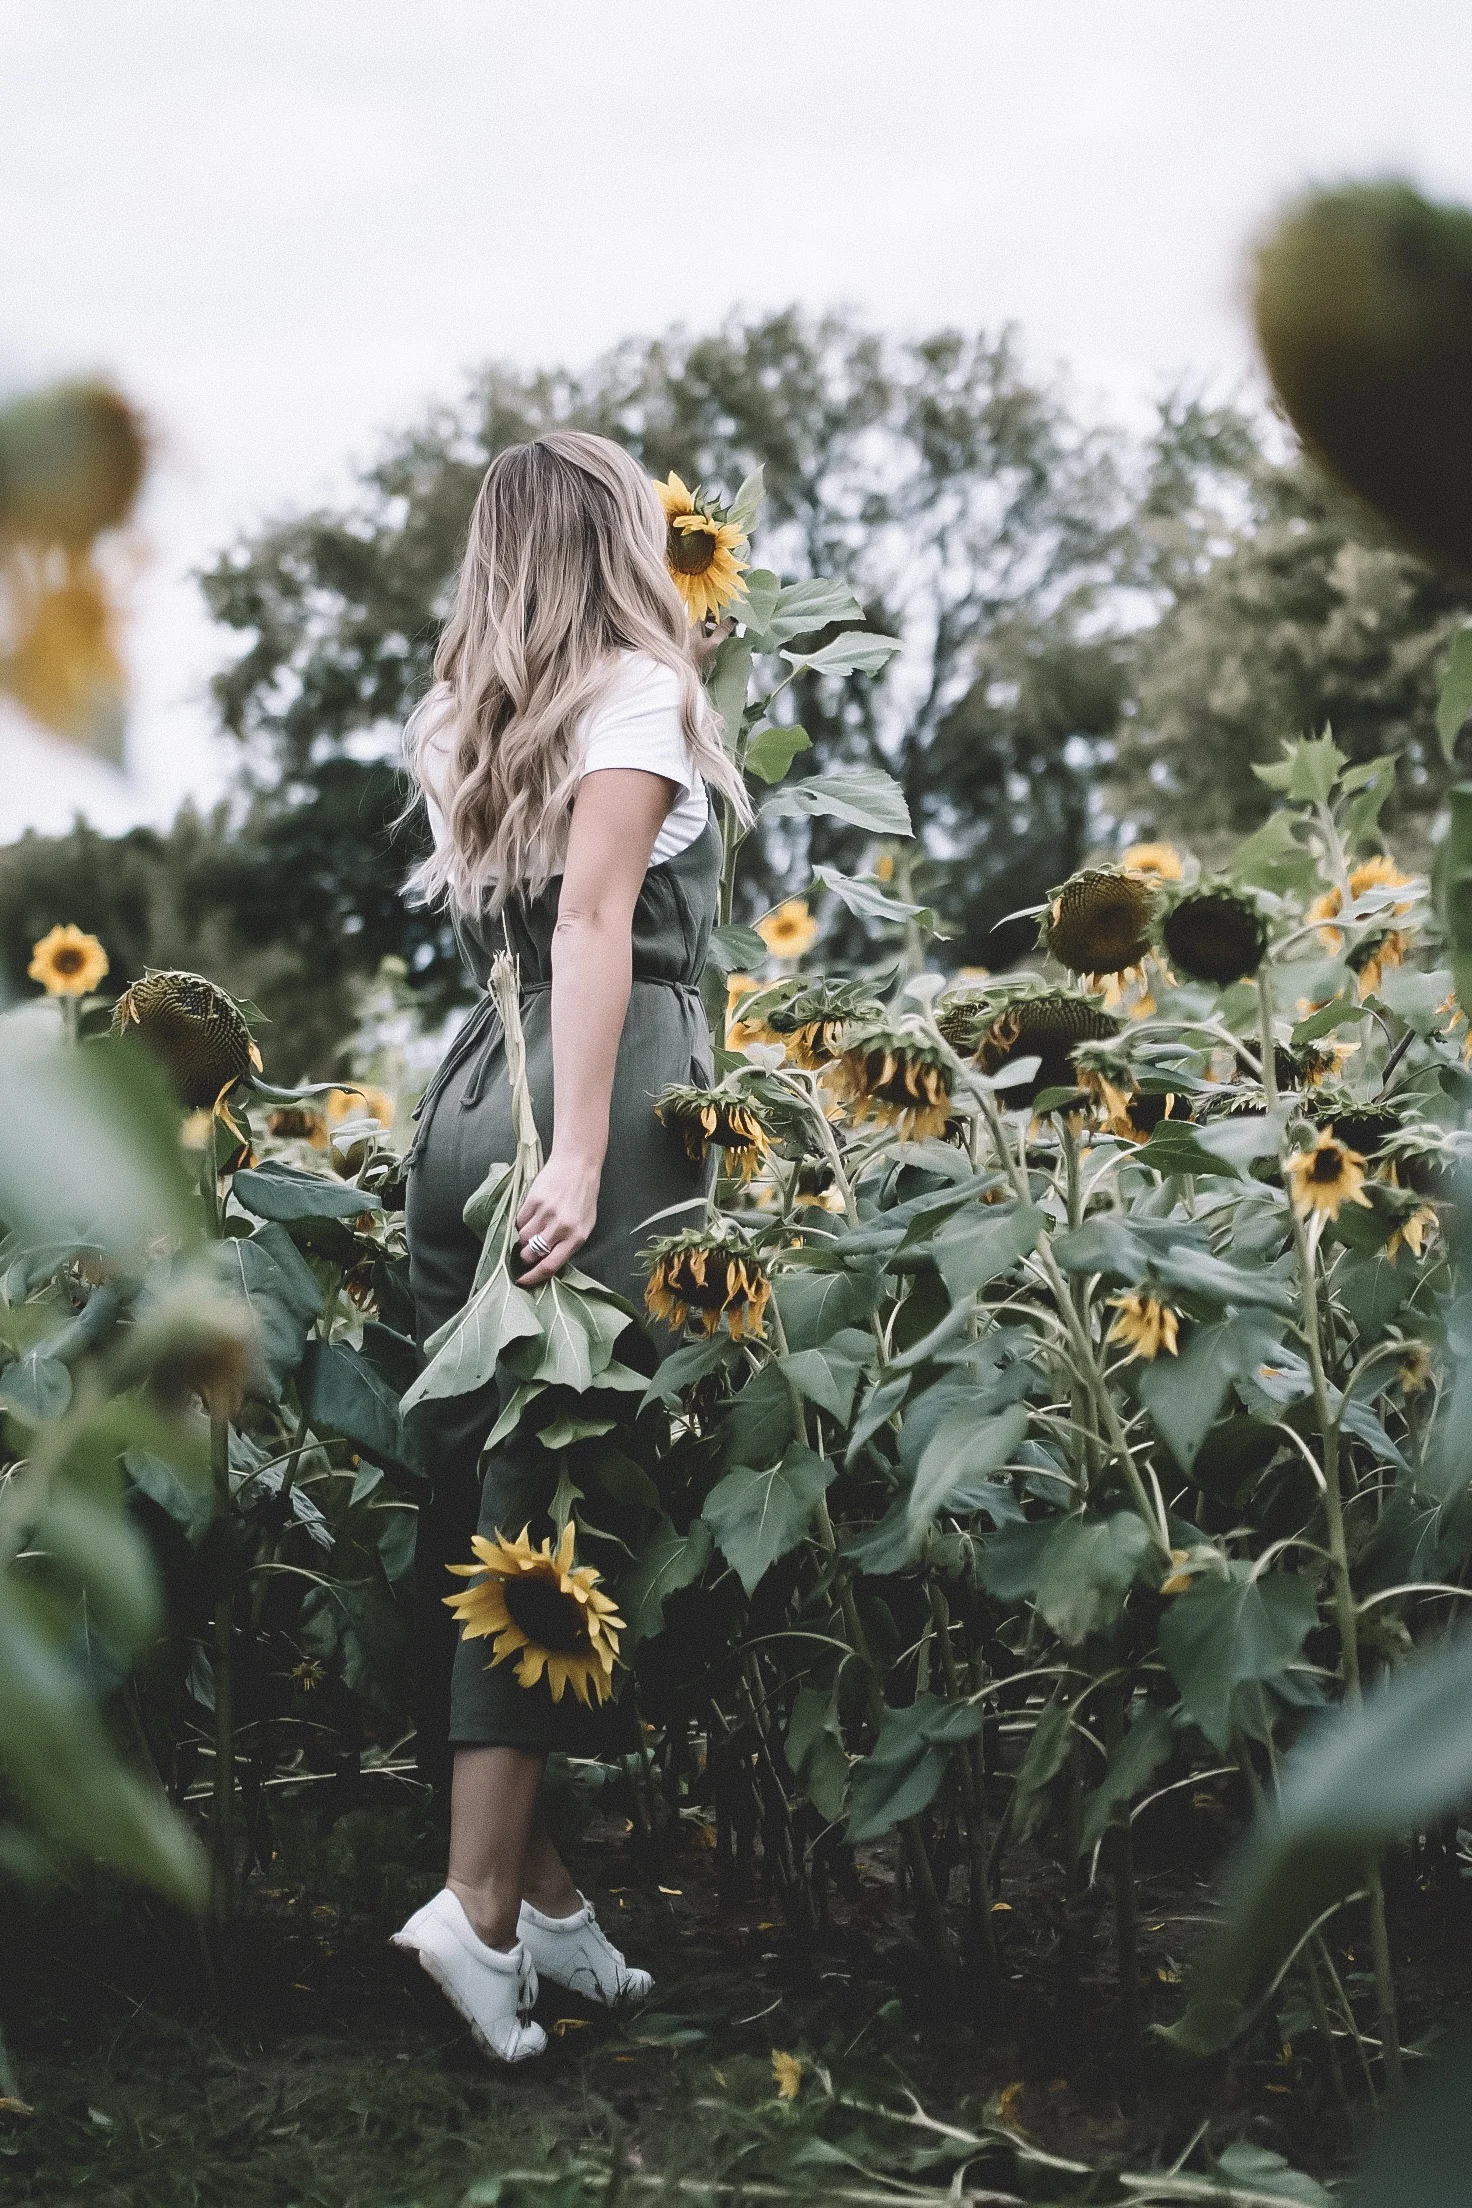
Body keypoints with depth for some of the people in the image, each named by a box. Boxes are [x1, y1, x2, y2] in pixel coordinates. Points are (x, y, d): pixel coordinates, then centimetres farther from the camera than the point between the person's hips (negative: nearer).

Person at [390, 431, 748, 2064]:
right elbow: (594, 920, -13)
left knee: (489, 1493, 7)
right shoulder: (637, 690, -2)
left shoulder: (467, 717, 18)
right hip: (598, 1090, -7)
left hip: (471, 1091, 7)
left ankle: (539, 1886, 16)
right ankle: (483, 1897, -6)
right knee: (554, 1502, -6)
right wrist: (582, 1149, -19)